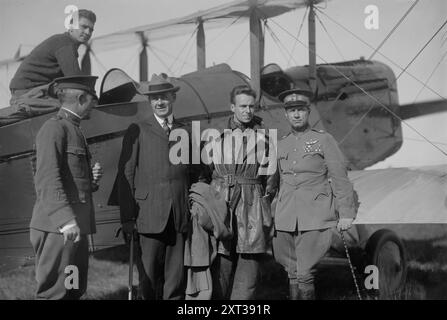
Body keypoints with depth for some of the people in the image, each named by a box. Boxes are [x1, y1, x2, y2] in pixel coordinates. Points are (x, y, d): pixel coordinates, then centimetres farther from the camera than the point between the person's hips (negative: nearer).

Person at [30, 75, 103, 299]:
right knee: (55, 293, -8)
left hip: (76, 229, 10)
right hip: (57, 229, -10)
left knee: (75, 291, 11)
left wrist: (91, 179, 8)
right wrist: (66, 220, -25)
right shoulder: (54, 128, -7)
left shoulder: (74, 130, 23)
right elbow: (47, 179, -17)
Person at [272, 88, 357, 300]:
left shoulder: (324, 140, 2)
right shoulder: (281, 145, 14)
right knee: (292, 274, 8)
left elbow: (340, 178, 0)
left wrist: (346, 213, -5)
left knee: (305, 274, -10)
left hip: (314, 218, -4)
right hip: (285, 218, 4)